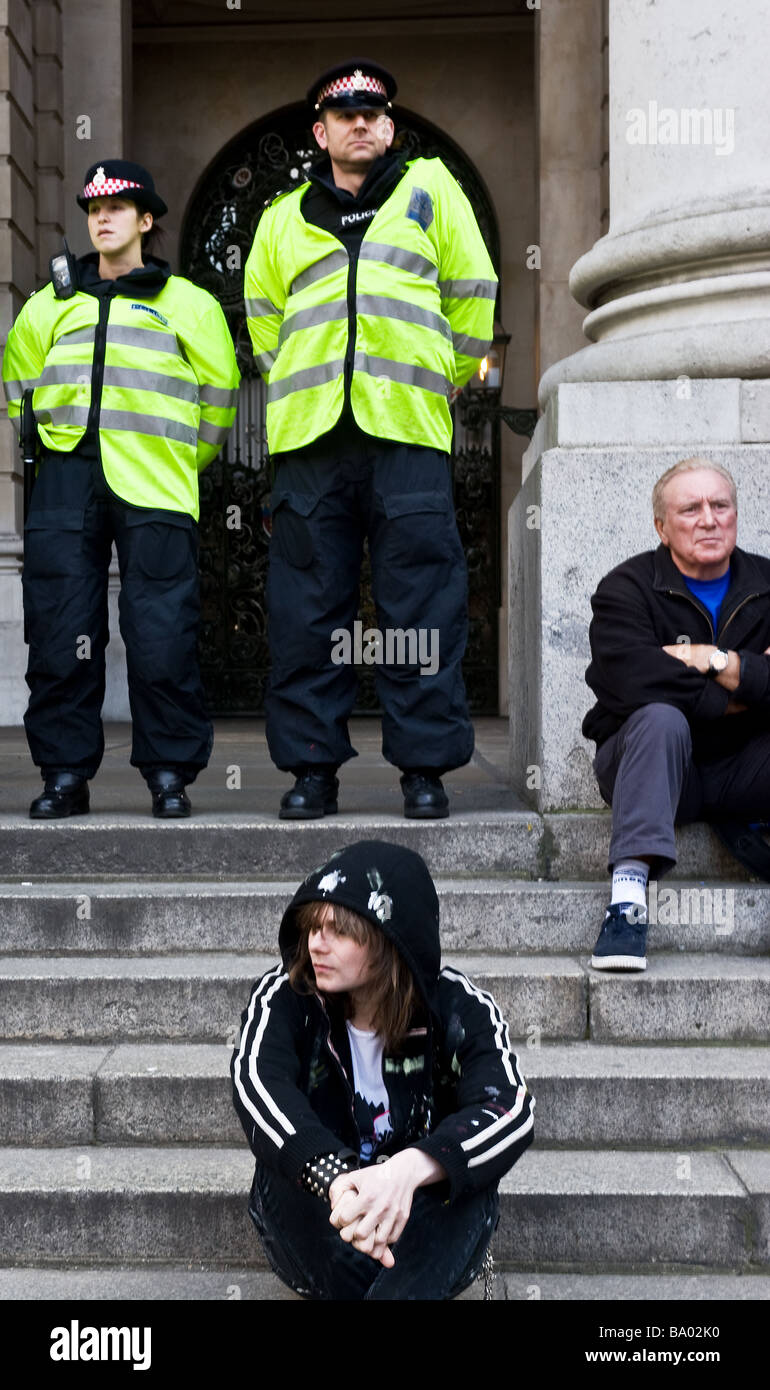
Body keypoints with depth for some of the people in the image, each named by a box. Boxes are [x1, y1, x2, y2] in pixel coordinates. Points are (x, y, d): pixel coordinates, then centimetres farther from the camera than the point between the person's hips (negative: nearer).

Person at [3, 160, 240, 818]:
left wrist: (186, 459, 13)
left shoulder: (187, 303, 13)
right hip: (65, 478, 3)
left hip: (151, 487, -3)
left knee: (162, 634, -7)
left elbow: (219, 389, 16)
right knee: (61, 632, -1)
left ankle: (169, 774, 2)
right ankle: (66, 774, 7)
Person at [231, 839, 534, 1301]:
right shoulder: (285, 997, -10)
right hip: (317, 1233, 1)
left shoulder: (461, 1009, -12)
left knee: (470, 1176, -32)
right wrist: (335, 1180, -50)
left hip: (424, 1229, 0)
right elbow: (258, 1084, -31)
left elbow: (510, 1110, -30)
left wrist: (408, 1170, -50)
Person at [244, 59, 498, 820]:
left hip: (408, 434, -2)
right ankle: (311, 765, 10)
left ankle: (424, 765, 5)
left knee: (419, 609, -3)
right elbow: (262, 317, 26)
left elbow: (472, 294, 13)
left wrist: (439, 382, 12)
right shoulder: (284, 218, 19)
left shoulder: (430, 188, 14)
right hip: (310, 439, 2)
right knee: (307, 611, 1)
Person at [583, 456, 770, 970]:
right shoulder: (627, 588, -3)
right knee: (660, 717, -34)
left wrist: (716, 661, -17)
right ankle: (629, 892, -41)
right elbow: (631, 678, -23)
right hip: (653, 764, -2)